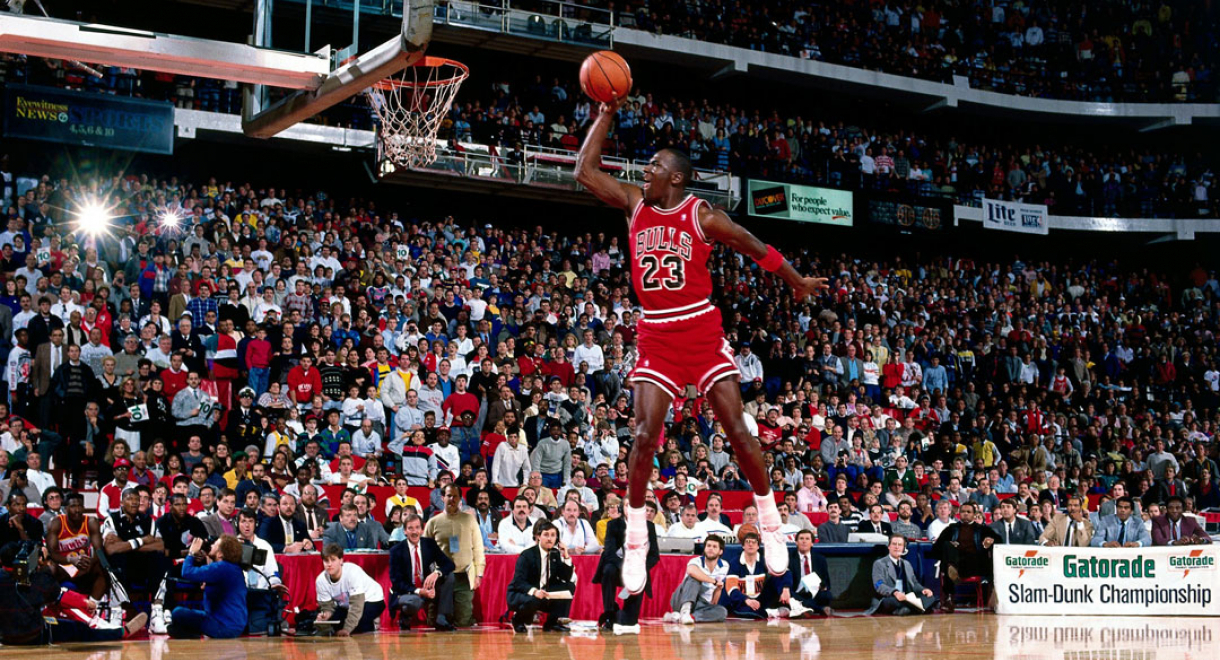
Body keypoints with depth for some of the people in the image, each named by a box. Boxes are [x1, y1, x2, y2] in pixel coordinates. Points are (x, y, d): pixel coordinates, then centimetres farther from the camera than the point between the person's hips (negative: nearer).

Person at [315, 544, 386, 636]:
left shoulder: (353, 572, -34)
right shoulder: (321, 580, -18)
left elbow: (356, 605, -36)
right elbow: (327, 606, -13)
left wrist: (347, 629, -42)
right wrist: (325, 614, -38)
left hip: (371, 600, -5)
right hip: (346, 605, 5)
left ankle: (371, 623, 2)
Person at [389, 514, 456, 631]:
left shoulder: (429, 544, 1)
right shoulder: (396, 551, -10)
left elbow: (449, 564, -6)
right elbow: (396, 582, -14)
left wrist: (436, 573, -29)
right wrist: (418, 591, -30)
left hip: (427, 589, 5)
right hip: (406, 593, -5)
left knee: (449, 575, -17)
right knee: (414, 602, -39)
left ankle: (442, 620, -16)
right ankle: (405, 618, -1)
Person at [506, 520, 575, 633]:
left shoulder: (556, 554, 2)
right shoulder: (527, 555, -14)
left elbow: (567, 578, -2)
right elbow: (518, 581, -22)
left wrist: (566, 557, -14)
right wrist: (534, 591, -40)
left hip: (545, 594, 6)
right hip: (521, 594, -6)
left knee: (570, 587, -11)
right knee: (532, 600, -39)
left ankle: (553, 622, -6)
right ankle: (518, 620, -4)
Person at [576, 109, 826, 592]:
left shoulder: (702, 215, -6)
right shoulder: (634, 204, 4)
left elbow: (754, 247, 6)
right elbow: (585, 171, 2)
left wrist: (798, 282, 16)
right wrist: (607, 114, -1)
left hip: (703, 332, -2)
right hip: (656, 338, 2)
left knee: (736, 429, -4)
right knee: (645, 436, -8)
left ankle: (771, 526, 12)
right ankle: (636, 542, 2)